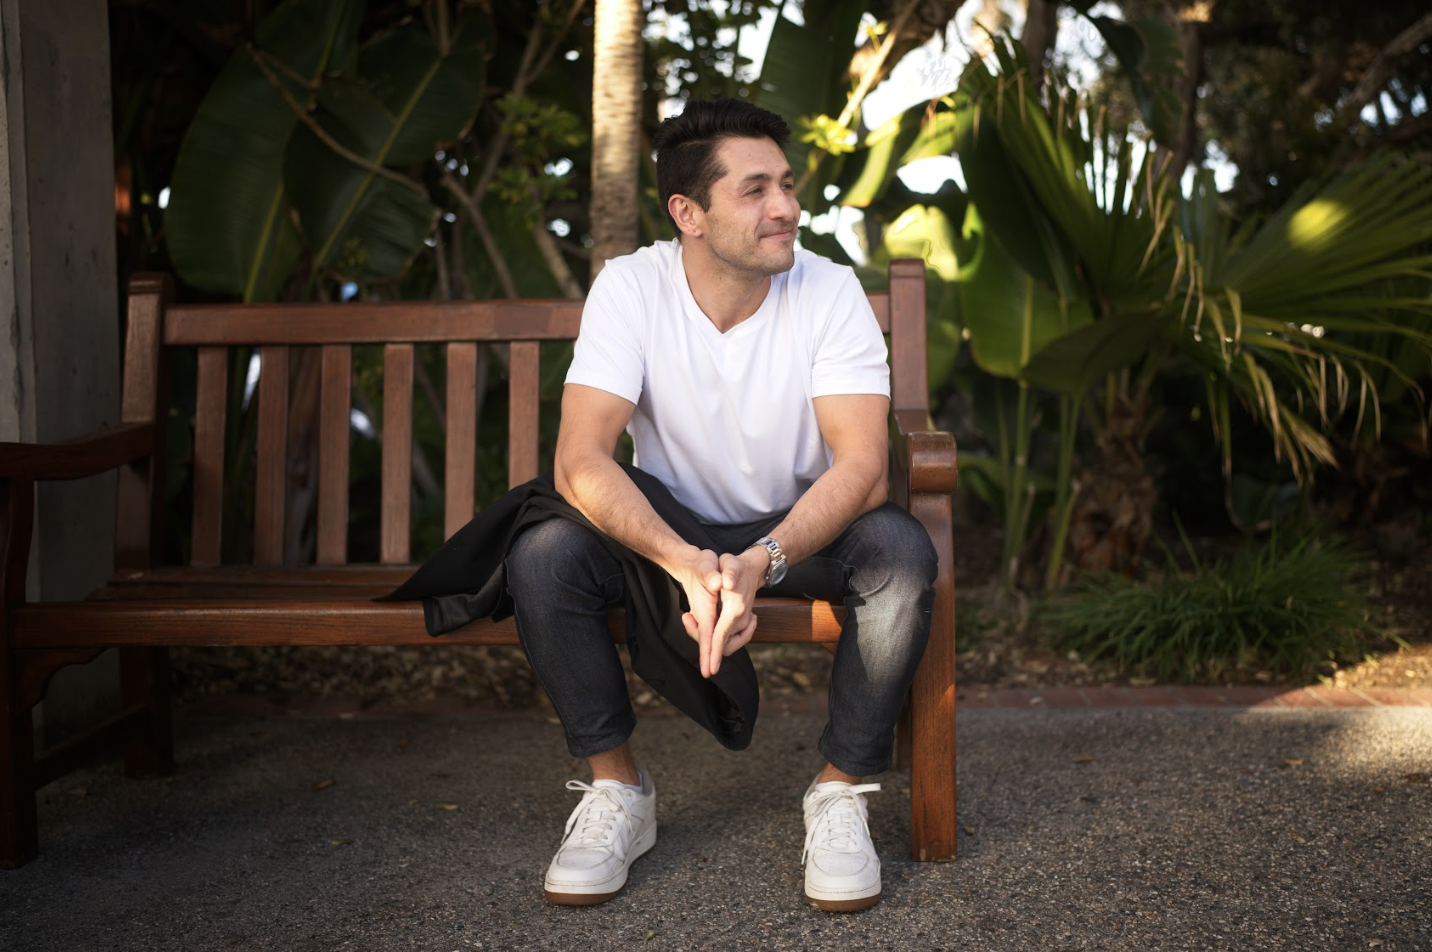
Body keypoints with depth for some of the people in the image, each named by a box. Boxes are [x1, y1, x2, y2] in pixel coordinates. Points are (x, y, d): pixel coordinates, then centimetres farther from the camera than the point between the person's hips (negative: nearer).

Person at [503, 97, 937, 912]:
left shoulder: (831, 293, -16)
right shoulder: (630, 289, -17)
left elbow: (863, 467, -26)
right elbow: (580, 460, -27)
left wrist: (762, 561, -45)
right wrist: (688, 564, -45)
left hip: (804, 529, 0)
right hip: (667, 529, 0)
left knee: (900, 552, -31)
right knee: (543, 555, -27)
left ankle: (842, 792, -11)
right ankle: (618, 789, -6)